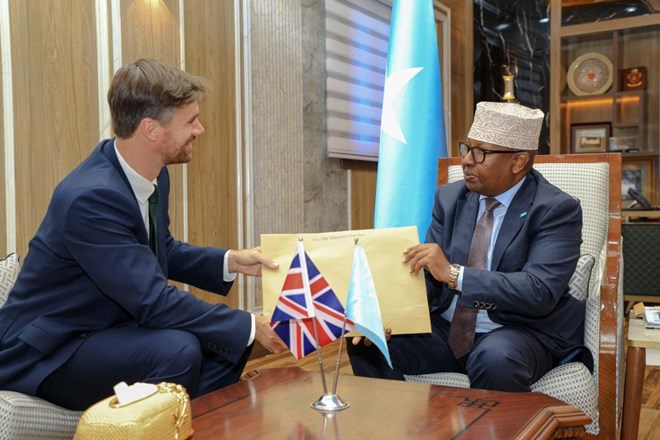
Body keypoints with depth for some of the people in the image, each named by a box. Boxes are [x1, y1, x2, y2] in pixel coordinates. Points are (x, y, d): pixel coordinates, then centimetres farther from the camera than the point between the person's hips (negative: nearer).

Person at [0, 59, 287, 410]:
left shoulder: (154, 176, -3)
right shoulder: (92, 197, -30)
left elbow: (164, 251, 14)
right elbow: (154, 302, -30)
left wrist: (231, 261, 0)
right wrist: (250, 327, -22)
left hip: (111, 328, 9)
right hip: (44, 357, -8)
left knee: (226, 342, -3)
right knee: (178, 350, -30)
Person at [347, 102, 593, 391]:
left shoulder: (557, 210, -10)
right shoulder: (450, 197, 6)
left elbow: (540, 291, -23)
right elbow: (427, 274, 2)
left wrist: (453, 273, -29)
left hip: (519, 332, -4)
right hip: (445, 329, 5)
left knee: (496, 359, -37)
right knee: (367, 343, -16)